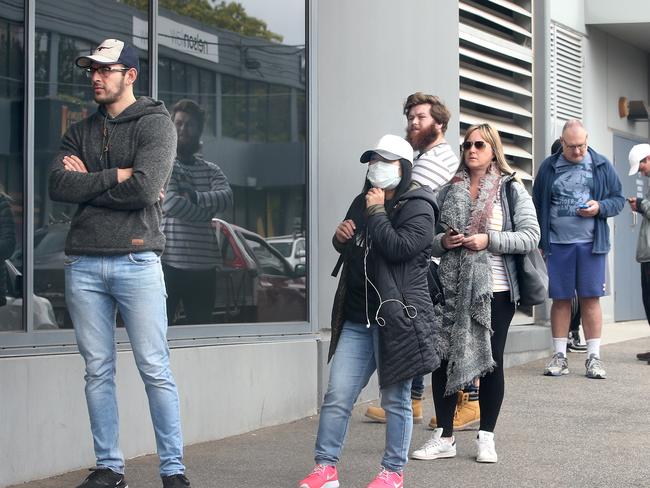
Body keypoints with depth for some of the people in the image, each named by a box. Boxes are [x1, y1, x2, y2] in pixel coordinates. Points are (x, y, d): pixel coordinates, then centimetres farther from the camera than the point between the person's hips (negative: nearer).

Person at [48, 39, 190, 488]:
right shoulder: (80, 132, 17)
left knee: (155, 370, -4)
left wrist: (86, 183, -3)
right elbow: (58, 186, 0)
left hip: (136, 261, -5)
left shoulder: (155, 123, 2)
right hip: (84, 263, 5)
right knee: (98, 371, 7)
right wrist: (113, 176, -8)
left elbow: (144, 189, -14)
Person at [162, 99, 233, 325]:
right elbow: (171, 203, -14)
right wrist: (207, 210, -3)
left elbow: (226, 197, -3)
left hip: (203, 265, 5)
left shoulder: (211, 170, 17)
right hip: (168, 262, -5)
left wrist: (194, 196, -14)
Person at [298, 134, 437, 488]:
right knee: (336, 396, 3)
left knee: (396, 400, 4)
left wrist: (377, 212, -12)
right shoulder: (362, 202, 17)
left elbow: (399, 248, -21)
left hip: (396, 317, -6)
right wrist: (341, 239, 6)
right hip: (356, 319, 6)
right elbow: (347, 251, 29)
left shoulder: (417, 207, -4)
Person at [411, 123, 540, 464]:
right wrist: (443, 241, -9)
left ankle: (486, 437, 16)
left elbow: (531, 236, -7)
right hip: (453, 288, 3)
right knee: (443, 358, 1)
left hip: (495, 291, -3)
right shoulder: (449, 191, 9)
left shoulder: (511, 189, 1)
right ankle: (444, 437, 11)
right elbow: (429, 238, 13)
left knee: (491, 361, 4)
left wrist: (488, 239, -17)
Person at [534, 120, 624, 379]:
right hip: (558, 244, 0)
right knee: (560, 299, 4)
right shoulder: (549, 167, 5)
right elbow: (537, 204, 8)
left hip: (591, 243, 0)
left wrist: (600, 207, -12)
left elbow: (618, 199, 9)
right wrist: (538, 241, 4)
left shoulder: (602, 166, 5)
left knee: (590, 299, 0)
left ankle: (594, 357, 7)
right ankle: (559, 356, 12)